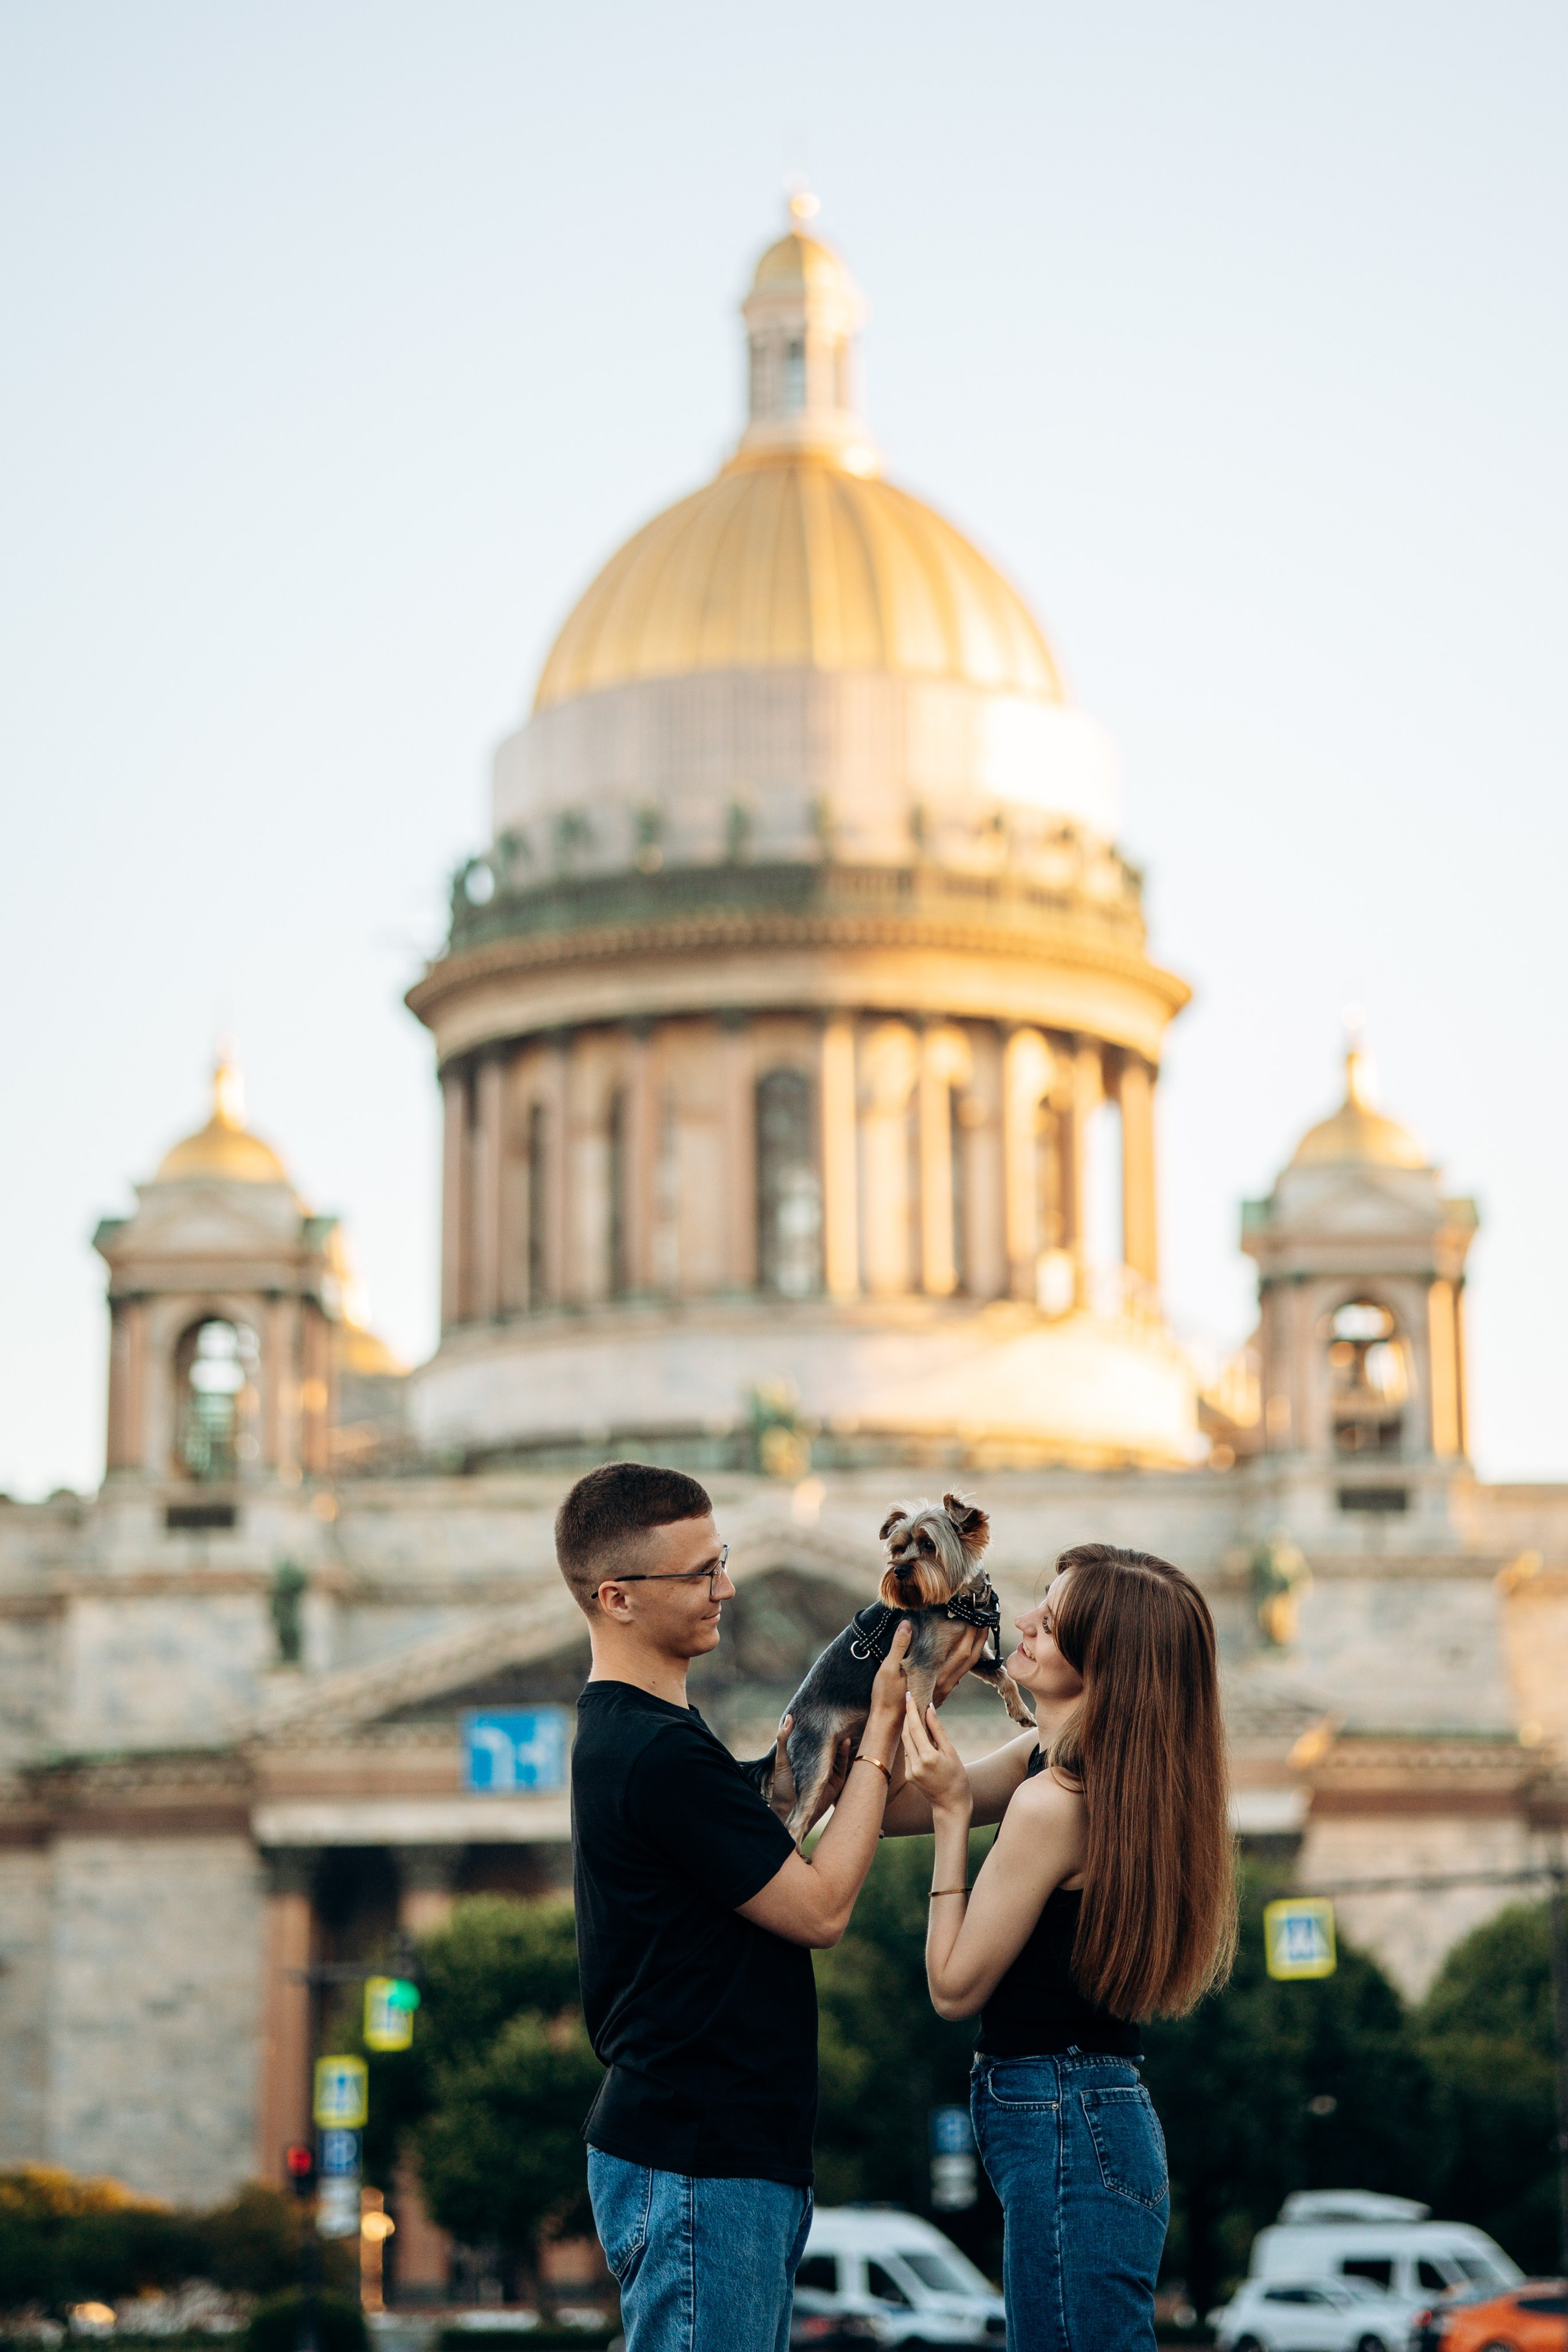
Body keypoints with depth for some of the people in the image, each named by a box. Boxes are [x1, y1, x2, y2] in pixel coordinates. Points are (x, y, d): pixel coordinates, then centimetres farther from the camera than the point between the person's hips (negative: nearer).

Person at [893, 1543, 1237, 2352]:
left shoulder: (1054, 1804, -21)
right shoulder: (1047, 1758, 7)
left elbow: (954, 1988, -13)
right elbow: (889, 1809, 16)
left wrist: (952, 1813, -11)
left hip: (1063, 2131, -10)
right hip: (1101, 2111, 10)